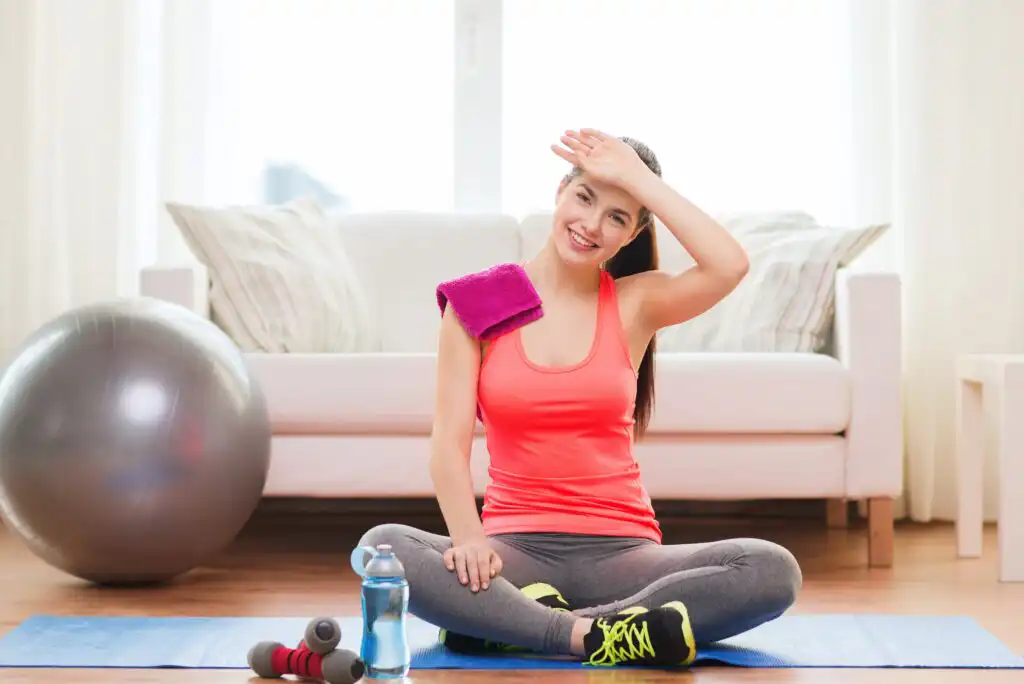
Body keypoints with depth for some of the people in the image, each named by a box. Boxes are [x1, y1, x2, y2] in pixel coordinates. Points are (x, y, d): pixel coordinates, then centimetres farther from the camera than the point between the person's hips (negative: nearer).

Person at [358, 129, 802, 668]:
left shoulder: (635, 302, 6)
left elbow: (729, 266, -14)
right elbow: (450, 440, -5)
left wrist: (637, 177, -7)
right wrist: (467, 537, -23)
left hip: (619, 551, 2)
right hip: (517, 547, -1)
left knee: (773, 571, -27)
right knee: (383, 547, -30)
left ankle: (507, 625, -26)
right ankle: (590, 636, -29)